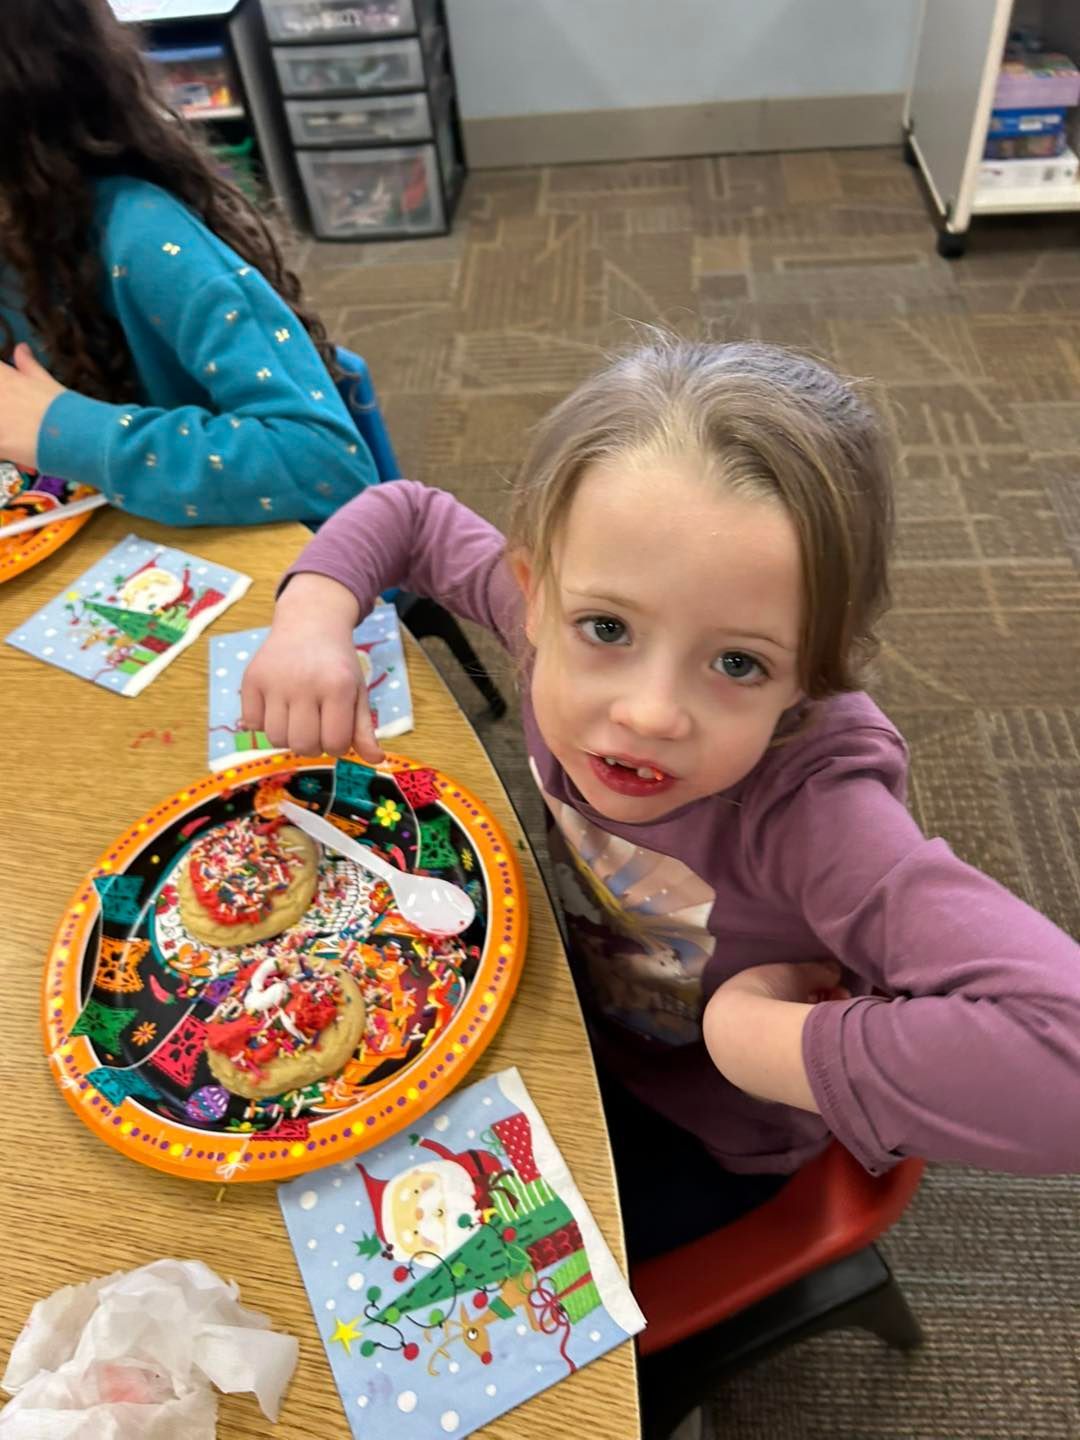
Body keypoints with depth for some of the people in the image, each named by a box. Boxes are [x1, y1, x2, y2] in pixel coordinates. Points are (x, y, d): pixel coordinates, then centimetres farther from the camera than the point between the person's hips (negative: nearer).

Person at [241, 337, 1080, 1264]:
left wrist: (753, 1036, -39)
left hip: (700, 1140, -4)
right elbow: (407, 513, -7)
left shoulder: (809, 809, -41)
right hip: (576, 998, 5)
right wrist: (313, 616, -26)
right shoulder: (563, 614, -25)